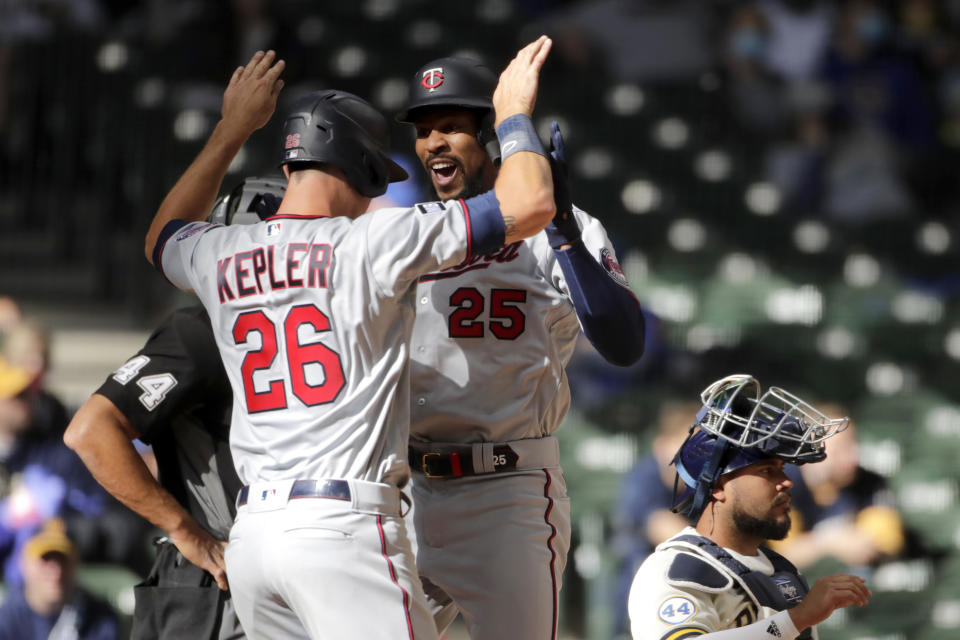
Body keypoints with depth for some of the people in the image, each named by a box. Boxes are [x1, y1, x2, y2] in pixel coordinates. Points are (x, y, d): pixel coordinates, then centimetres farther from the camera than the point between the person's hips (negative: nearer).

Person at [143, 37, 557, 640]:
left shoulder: (219, 257, 12)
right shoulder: (374, 241, -4)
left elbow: (163, 237, 39)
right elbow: (529, 204, -6)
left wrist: (232, 129, 43)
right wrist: (514, 113, 12)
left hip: (250, 534, 6)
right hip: (345, 523, -6)